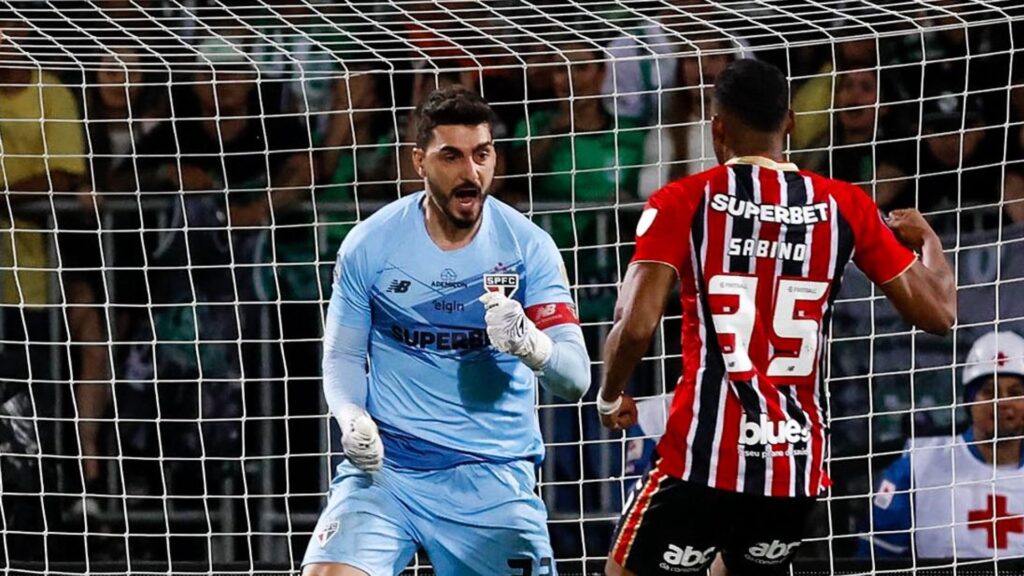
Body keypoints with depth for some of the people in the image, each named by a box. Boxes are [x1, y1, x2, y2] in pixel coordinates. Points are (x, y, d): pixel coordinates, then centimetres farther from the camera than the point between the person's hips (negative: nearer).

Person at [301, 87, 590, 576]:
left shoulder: (528, 246, -4)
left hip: (495, 478, 1)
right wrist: (352, 419, -14)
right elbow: (343, 356, 8)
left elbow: (575, 380, -8)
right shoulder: (370, 244, -3)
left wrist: (530, 343, -30)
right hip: (384, 467, 0)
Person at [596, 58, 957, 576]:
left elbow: (636, 327, -14)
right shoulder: (846, 206, 4)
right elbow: (938, 314, 7)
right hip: (798, 461, 4)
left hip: (705, 454, -4)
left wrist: (610, 397, 7)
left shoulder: (683, 202, -4)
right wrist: (927, 238, 28)